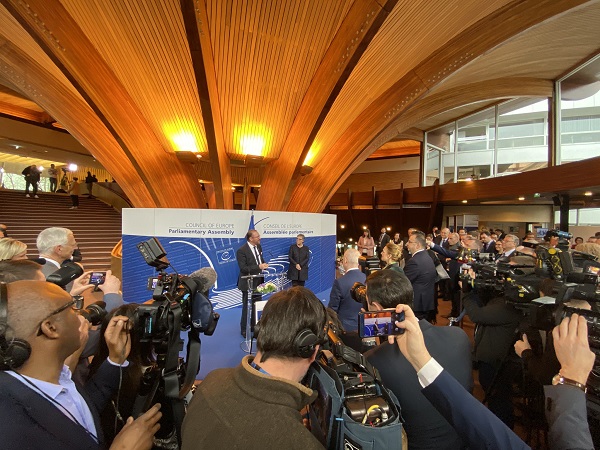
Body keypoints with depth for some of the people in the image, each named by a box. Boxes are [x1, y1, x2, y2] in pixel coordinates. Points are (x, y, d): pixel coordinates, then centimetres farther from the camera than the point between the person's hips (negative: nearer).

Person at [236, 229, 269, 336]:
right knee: (247, 307, 7)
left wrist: (264, 265, -4)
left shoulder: (258, 246, 3)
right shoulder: (241, 250, -20)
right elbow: (243, 268, -23)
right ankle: (244, 330, 25)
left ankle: (255, 327, 34)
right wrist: (258, 267, -32)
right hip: (248, 283, -7)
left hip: (258, 282, 7)